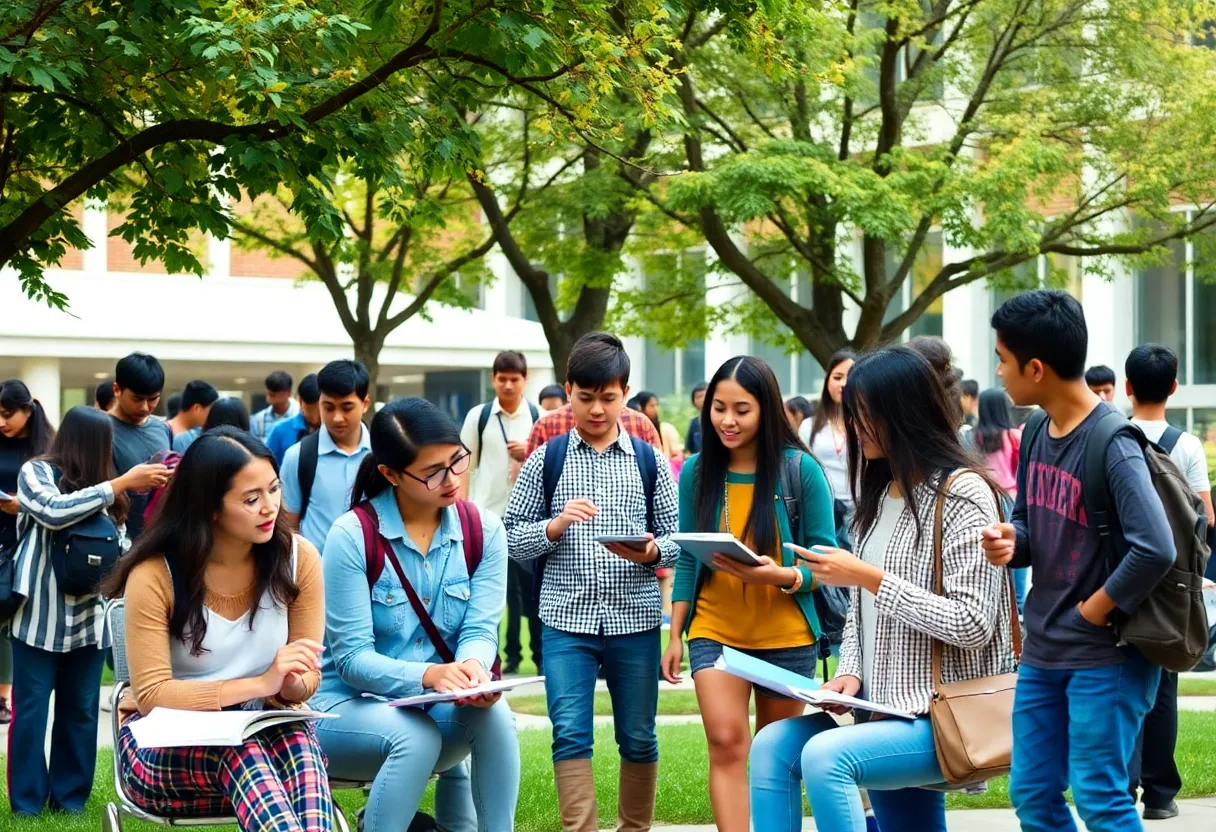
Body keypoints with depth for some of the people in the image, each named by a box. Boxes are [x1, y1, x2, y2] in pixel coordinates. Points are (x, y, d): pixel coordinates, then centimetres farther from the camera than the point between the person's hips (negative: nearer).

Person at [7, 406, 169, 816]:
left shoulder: (98, 485, 11)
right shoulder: (36, 472, -3)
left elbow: (120, 543, 8)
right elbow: (53, 511, -22)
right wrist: (122, 483, -20)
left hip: (89, 617, 5)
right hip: (41, 615, -5)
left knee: (80, 710, 9)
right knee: (31, 708, 1)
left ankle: (70, 795, 18)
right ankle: (27, 799, 9)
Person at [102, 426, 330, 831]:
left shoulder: (298, 558, -3)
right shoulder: (154, 575, -13)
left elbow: (304, 681, 3)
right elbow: (151, 695, -16)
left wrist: (290, 684, -24)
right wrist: (260, 684, -25)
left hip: (263, 731, 3)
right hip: (163, 742, -2)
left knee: (299, 742, -35)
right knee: (238, 749, -38)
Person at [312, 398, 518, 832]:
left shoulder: (483, 531, -2)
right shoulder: (353, 535, -15)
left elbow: (481, 631, -6)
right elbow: (351, 657, -17)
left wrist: (472, 668, -32)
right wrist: (428, 675, -35)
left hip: (438, 710, 3)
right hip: (348, 705, -3)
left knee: (494, 713, -29)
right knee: (416, 736, -35)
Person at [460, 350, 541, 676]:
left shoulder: (539, 418, 4)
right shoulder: (478, 416, 4)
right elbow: (465, 465, 6)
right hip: (486, 514, 1)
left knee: (530, 586, 3)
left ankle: (541, 654, 11)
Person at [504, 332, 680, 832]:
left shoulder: (648, 460, 5)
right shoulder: (546, 460, 4)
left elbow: (675, 539, 6)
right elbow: (514, 537, 4)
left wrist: (651, 552, -15)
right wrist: (556, 524, -14)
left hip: (635, 620, 1)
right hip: (567, 620, -1)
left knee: (638, 737, 9)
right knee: (570, 734, -8)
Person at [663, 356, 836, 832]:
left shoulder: (800, 469, -8)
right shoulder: (698, 471, 0)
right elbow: (686, 559, 6)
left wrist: (780, 575, -26)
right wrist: (675, 635, 4)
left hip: (785, 633, -1)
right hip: (715, 630, 1)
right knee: (726, 743, -13)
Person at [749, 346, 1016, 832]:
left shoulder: (962, 493, -11)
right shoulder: (880, 492, 14)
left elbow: (972, 625, -18)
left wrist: (870, 578, -18)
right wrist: (850, 671, -2)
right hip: (891, 710, 8)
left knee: (825, 755, -29)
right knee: (773, 746, -10)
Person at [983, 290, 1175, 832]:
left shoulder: (1111, 445, -21)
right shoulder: (1036, 435, 5)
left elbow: (1155, 549, -29)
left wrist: (1095, 610, -17)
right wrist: (1009, 542, -7)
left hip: (1105, 655, -8)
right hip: (1041, 652, 8)